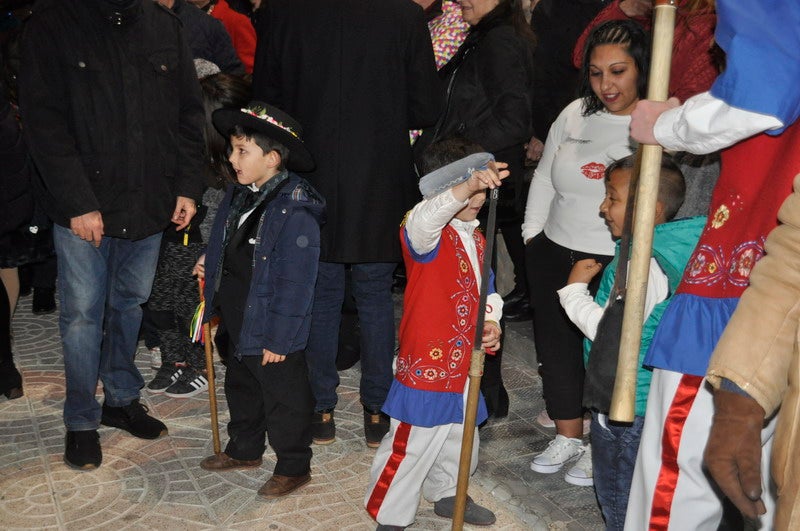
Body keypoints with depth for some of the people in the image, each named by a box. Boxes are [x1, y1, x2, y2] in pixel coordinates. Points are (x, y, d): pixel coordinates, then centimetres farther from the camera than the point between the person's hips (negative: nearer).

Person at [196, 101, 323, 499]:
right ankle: (244, 450, 46)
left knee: (283, 398, 9)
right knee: (240, 387, 25)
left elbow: (294, 283, -25)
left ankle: (293, 467, 27)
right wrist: (209, 263, 4)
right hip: (236, 323, 9)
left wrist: (278, 339, -22)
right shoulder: (239, 195, 1)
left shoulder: (295, 212, -26)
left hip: (271, 331, -9)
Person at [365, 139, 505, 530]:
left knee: (459, 438, 24)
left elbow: (486, 289, 21)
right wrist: (467, 186, -57)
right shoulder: (426, 233, -16)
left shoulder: (476, 238, 12)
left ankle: (446, 496, 47)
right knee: (413, 444, 0)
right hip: (427, 362, -9)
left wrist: (491, 322, 1)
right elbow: (426, 218, -42)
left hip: (463, 361, 9)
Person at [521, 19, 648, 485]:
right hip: (554, 254, 6)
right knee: (556, 347, 13)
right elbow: (544, 178, 15)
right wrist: (533, 235, 13)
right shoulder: (575, 114, 6)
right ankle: (568, 437, 34)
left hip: (617, 265, -5)